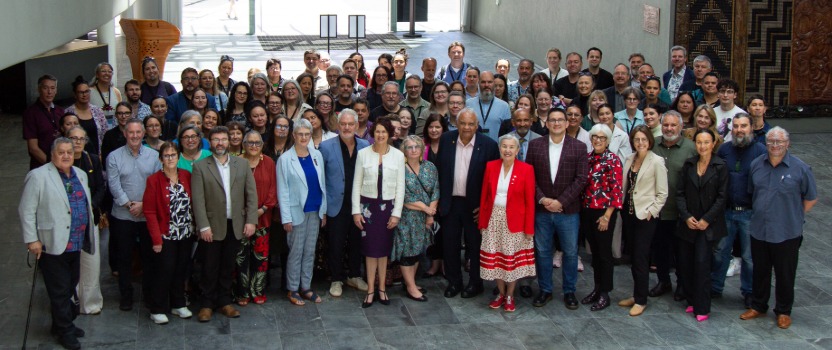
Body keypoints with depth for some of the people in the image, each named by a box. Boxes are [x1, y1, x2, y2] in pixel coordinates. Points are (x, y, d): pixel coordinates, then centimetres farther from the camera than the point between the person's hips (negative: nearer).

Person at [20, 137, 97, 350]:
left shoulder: (80, 175, 12)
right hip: (53, 245, -7)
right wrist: (31, 240, -14)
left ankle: (61, 324, 32)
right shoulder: (38, 176, -9)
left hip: (75, 244, 7)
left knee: (70, 287, 16)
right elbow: (27, 210, -11)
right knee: (59, 290, 1)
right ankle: (65, 331, 13)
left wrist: (88, 236, 17)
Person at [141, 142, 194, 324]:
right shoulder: (154, 180, -7)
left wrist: (196, 227, -1)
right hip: (166, 235, -4)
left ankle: (178, 304, 26)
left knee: (181, 270, 11)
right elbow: (150, 211, -9)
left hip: (186, 234, 4)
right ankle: (157, 309, 11)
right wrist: (156, 239, -14)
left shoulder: (187, 176, 4)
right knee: (164, 272, -1)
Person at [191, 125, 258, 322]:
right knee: (209, 268, 4)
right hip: (212, 226, -2)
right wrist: (204, 226, -12)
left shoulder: (242, 164, 7)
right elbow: (198, 200, -6)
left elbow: (251, 194, 5)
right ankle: (206, 304, 15)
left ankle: (224, 302, 22)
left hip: (236, 225, 3)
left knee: (228, 267, 11)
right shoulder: (200, 167, -1)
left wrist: (251, 221, -3)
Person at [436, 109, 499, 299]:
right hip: (450, 203, 3)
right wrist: (440, 199, 3)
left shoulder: (488, 145, -10)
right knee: (450, 245, 10)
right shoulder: (446, 139, -1)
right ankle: (453, 281, 26)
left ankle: (475, 283, 24)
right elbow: (440, 170, 5)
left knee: (475, 246, 9)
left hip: (475, 205, -3)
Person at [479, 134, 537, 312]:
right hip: (493, 219, 3)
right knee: (495, 258, 7)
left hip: (514, 221, -2)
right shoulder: (491, 166, 2)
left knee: (513, 259, 4)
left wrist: (529, 227, -8)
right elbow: (484, 195, 6)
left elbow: (530, 201, -6)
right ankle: (501, 294, 24)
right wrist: (482, 221, 2)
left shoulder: (526, 169, -6)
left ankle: (510, 296, 20)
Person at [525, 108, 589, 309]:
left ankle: (569, 291, 22)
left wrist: (561, 202, -13)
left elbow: (581, 179, -6)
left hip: (568, 210, -1)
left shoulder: (579, 147, -2)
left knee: (570, 252, 7)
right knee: (542, 252, 9)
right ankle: (545, 290, 23)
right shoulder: (535, 145, 3)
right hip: (542, 209, 1)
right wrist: (541, 199, -11)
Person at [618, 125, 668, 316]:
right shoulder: (629, 159, 8)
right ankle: (636, 295, 23)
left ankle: (641, 300, 7)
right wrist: (621, 207, 6)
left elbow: (662, 193, -9)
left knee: (640, 258, -3)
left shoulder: (657, 162, -10)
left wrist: (650, 212, -13)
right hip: (629, 213, 6)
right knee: (633, 257, 11)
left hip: (645, 216, -6)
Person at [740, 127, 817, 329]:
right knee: (760, 271, 16)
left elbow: (811, 199, -1)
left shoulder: (800, 168, -10)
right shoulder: (756, 165, 1)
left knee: (785, 274, 9)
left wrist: (794, 216, 0)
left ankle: (784, 311, 25)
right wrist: (759, 213, 10)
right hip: (759, 231, 3)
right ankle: (758, 306, 32)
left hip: (787, 234, -3)